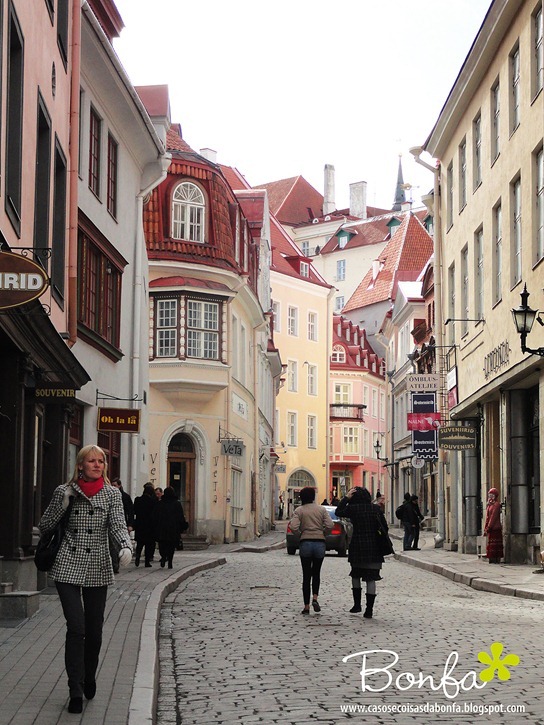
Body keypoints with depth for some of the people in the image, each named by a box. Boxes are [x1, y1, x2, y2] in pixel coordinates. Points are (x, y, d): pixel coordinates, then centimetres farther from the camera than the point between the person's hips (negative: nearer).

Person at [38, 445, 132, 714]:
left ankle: (89, 679, 32)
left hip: (98, 569, 2)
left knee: (94, 630, 8)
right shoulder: (64, 491, 4)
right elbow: (45, 527, 6)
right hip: (68, 567, -1)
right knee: (76, 627, -11)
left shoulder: (112, 494, 5)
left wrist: (125, 547, -27)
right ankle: (76, 692, -5)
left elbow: (118, 526, -6)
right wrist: (61, 503, -10)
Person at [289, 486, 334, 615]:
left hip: (305, 543, -1)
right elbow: (330, 525, -6)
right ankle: (315, 598, -4)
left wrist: (300, 533, 5)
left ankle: (306, 606, 4)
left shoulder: (299, 510, -1)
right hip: (320, 543, 1)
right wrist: (323, 534, 11)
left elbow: (294, 527, -14)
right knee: (316, 573, 18)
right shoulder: (321, 509, 4)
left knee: (306, 575, 5)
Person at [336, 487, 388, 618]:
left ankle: (357, 604, 18)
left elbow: (338, 512, 11)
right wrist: (380, 541, 17)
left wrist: (346, 497, 12)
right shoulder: (376, 508, 1)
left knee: (356, 575, 19)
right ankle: (369, 609, 2)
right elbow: (385, 527, 5)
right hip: (374, 548, 2)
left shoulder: (353, 509, -6)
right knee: (371, 579, 3)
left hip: (357, 546, -2)